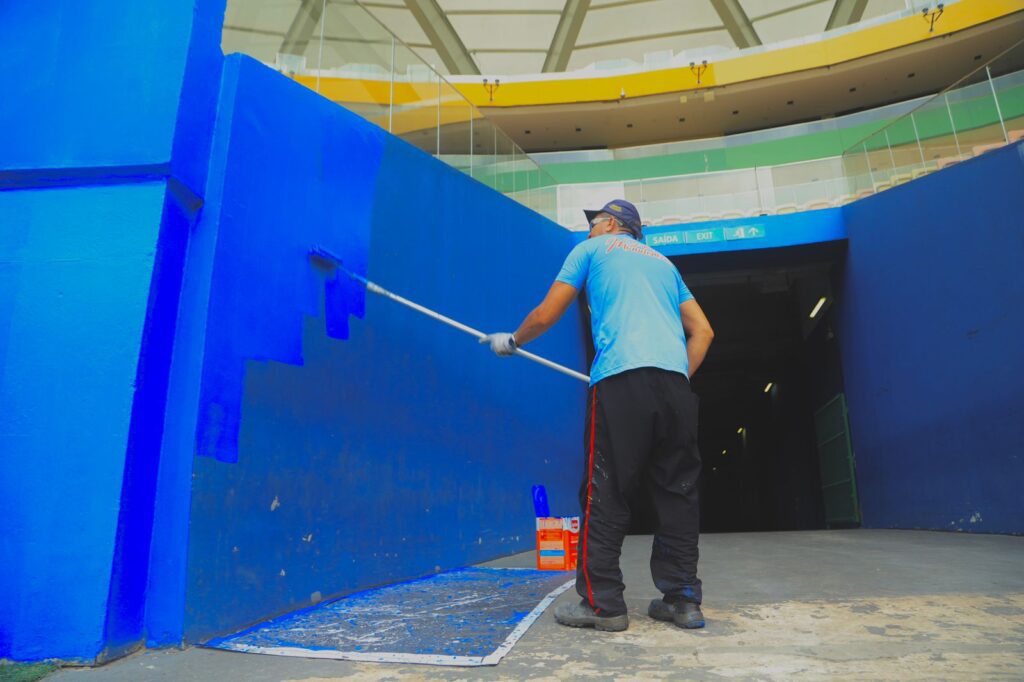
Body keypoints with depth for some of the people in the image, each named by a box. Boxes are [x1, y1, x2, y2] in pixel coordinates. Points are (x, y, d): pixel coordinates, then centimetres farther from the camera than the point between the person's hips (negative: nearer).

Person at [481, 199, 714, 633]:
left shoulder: (592, 249, 17)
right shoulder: (663, 262, 30)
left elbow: (545, 316, 13)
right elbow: (702, 330, 21)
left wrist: (511, 341, 29)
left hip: (621, 378, -5)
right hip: (675, 380, 6)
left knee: (604, 493, -2)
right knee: (677, 491, 9)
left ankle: (603, 604, 0)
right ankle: (683, 599, 12)